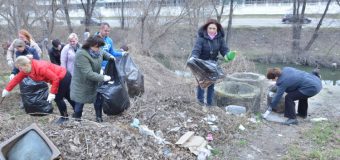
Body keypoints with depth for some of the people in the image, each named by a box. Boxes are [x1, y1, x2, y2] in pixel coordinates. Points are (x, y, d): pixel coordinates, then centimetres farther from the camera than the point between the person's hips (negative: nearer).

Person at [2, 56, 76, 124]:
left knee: (58, 98, -1)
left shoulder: (41, 67, -33)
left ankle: (64, 117, 19)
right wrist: (7, 89, 11)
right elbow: (17, 78, 8)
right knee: (68, 97, 20)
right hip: (59, 78, 10)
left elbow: (55, 79, -30)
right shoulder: (26, 69, -5)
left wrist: (52, 93, -25)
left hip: (64, 77, -10)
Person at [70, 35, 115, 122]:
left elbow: (103, 53, 20)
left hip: (94, 83, 7)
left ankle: (99, 118, 27)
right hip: (82, 84, -7)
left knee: (98, 100, 10)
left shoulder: (97, 51, -7)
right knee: (80, 103, 8)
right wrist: (102, 78, -33)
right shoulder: (82, 55, -31)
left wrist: (109, 56, -1)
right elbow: (88, 73, -35)